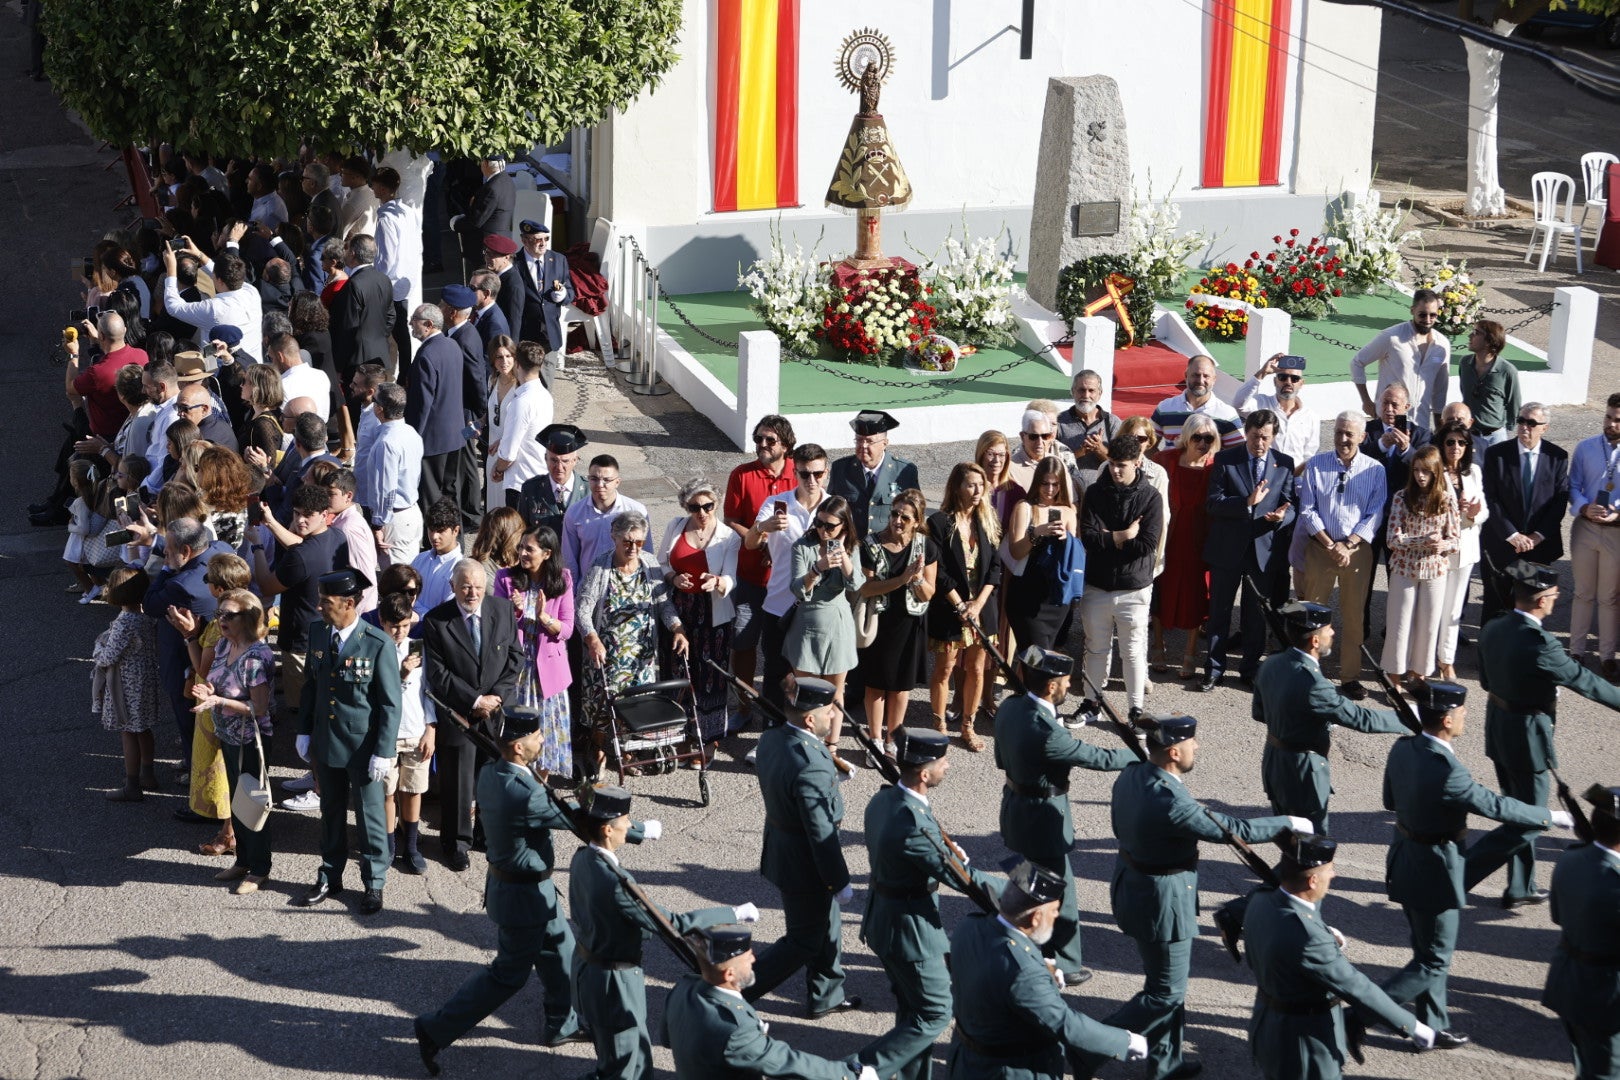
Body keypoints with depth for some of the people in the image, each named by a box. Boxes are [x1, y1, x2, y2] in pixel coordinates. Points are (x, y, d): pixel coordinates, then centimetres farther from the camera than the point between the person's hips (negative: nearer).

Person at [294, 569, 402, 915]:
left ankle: (374, 883, 24)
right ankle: (330, 877, 34)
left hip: (363, 747, -5)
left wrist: (384, 752, -15)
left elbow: (390, 704, -14)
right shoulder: (317, 632, -2)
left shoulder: (379, 645, -19)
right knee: (331, 812, 19)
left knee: (369, 816, 9)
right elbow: (311, 684, 10)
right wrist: (304, 731, 9)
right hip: (325, 741, 5)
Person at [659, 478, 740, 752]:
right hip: (679, 610, 3)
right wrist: (673, 578, -11)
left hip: (712, 614, -3)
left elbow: (730, 579, -13)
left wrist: (718, 582, -36)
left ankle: (709, 736, 15)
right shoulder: (675, 528, 4)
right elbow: (662, 563, 11)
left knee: (709, 673, 2)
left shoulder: (728, 537, -5)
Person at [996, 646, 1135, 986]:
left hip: (1016, 803, 8)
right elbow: (1098, 758, -23)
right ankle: (1063, 966, 25)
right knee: (1059, 892, 10)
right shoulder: (1045, 731, -32)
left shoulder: (1010, 707, -6)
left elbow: (1002, 758, 8)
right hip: (1041, 817, -8)